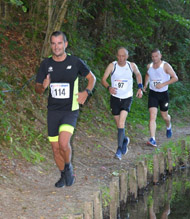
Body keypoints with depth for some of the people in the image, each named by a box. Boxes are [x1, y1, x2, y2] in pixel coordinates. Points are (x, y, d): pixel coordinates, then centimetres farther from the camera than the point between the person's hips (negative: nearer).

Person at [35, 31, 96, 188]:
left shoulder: (75, 62, -5)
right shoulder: (46, 64, 1)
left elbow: (92, 78, 10)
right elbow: (37, 89, 7)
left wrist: (86, 92, -8)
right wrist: (43, 86, -17)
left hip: (70, 110, -3)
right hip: (53, 111, 3)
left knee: (63, 143, -23)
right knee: (56, 148, 7)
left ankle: (69, 167, 6)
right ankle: (64, 175, 30)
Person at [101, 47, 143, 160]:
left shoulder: (132, 66, -3)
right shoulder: (112, 66, -9)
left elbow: (138, 74, 18)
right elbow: (103, 79, -13)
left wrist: (140, 88, 8)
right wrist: (109, 87, -32)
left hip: (127, 98, -1)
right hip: (115, 98, 1)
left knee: (121, 122, -19)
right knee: (119, 124, 10)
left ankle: (119, 149, -19)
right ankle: (125, 140, 41)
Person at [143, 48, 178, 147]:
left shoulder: (165, 66, -12)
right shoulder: (149, 66, 2)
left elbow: (175, 78, -16)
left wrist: (163, 84, -25)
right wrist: (145, 84, 12)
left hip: (163, 94, -2)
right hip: (153, 94, 2)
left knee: (164, 116, 14)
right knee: (152, 116, -14)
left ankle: (168, 127, 51)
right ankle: (152, 140, -21)